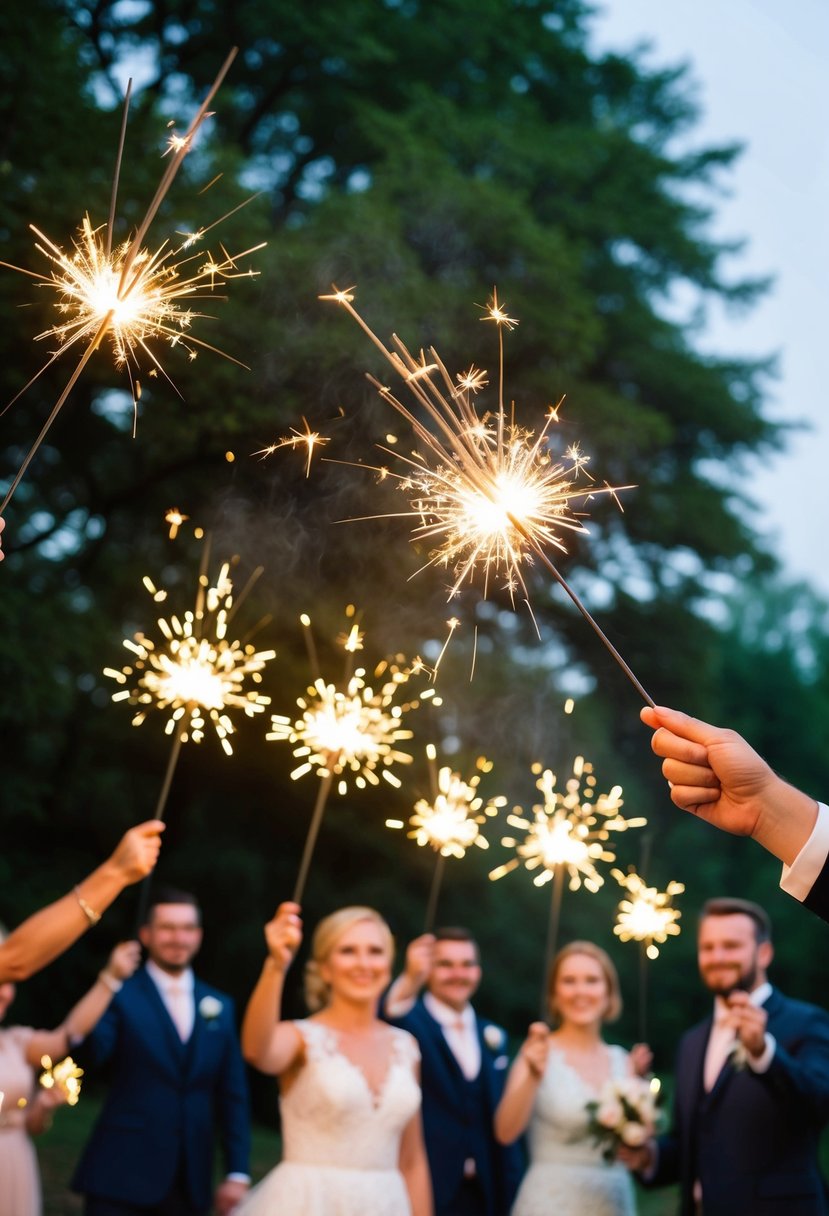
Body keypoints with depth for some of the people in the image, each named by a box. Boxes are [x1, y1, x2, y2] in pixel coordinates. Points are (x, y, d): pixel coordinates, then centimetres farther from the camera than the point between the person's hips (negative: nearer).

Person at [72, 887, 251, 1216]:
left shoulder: (220, 1006, 11)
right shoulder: (122, 995, -3)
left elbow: (232, 1095, 12)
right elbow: (89, 1053, -22)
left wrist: (237, 1173, 7)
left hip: (188, 1181, 4)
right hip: (123, 1176, -4)